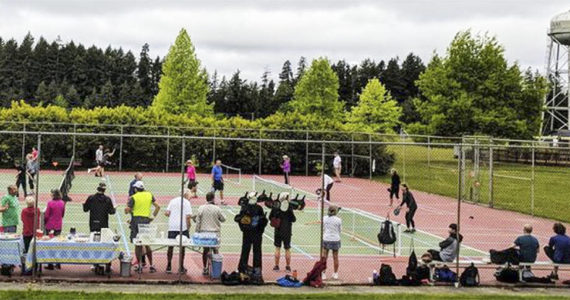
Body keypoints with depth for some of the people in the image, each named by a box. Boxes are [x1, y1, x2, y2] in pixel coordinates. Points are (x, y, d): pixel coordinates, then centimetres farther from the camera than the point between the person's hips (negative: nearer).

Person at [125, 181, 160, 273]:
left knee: (137, 244, 3)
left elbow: (127, 210, -6)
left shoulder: (133, 197, -4)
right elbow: (157, 207, 5)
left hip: (136, 220, -3)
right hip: (146, 220, 3)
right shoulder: (149, 195, 7)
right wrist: (153, 217, 11)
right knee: (147, 244, 12)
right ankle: (151, 265, 11)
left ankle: (139, 265, 2)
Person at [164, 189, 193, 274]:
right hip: (182, 228, -4)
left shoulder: (173, 201, 10)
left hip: (172, 227, 4)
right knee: (182, 247, 6)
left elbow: (167, 213, 4)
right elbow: (188, 216, -12)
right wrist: (189, 226, 1)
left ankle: (169, 267, 15)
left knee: (170, 246, 12)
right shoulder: (186, 202, -3)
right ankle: (181, 268, 10)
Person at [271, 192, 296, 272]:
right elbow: (293, 220, -10)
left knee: (277, 248, 9)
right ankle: (288, 266, 11)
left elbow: (270, 217, 3)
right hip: (287, 232, -1)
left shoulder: (275, 208, -6)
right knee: (287, 249, 8)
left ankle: (276, 266, 9)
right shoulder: (289, 208, -12)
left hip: (278, 231, 1)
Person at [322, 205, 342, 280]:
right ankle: (335, 274, 21)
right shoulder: (338, 220, -7)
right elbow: (340, 230, 2)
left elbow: (323, 229, 7)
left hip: (326, 239, 1)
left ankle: (323, 274, 7)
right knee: (335, 258, 13)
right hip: (336, 240, 0)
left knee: (324, 258, 7)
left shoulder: (324, 218, -3)